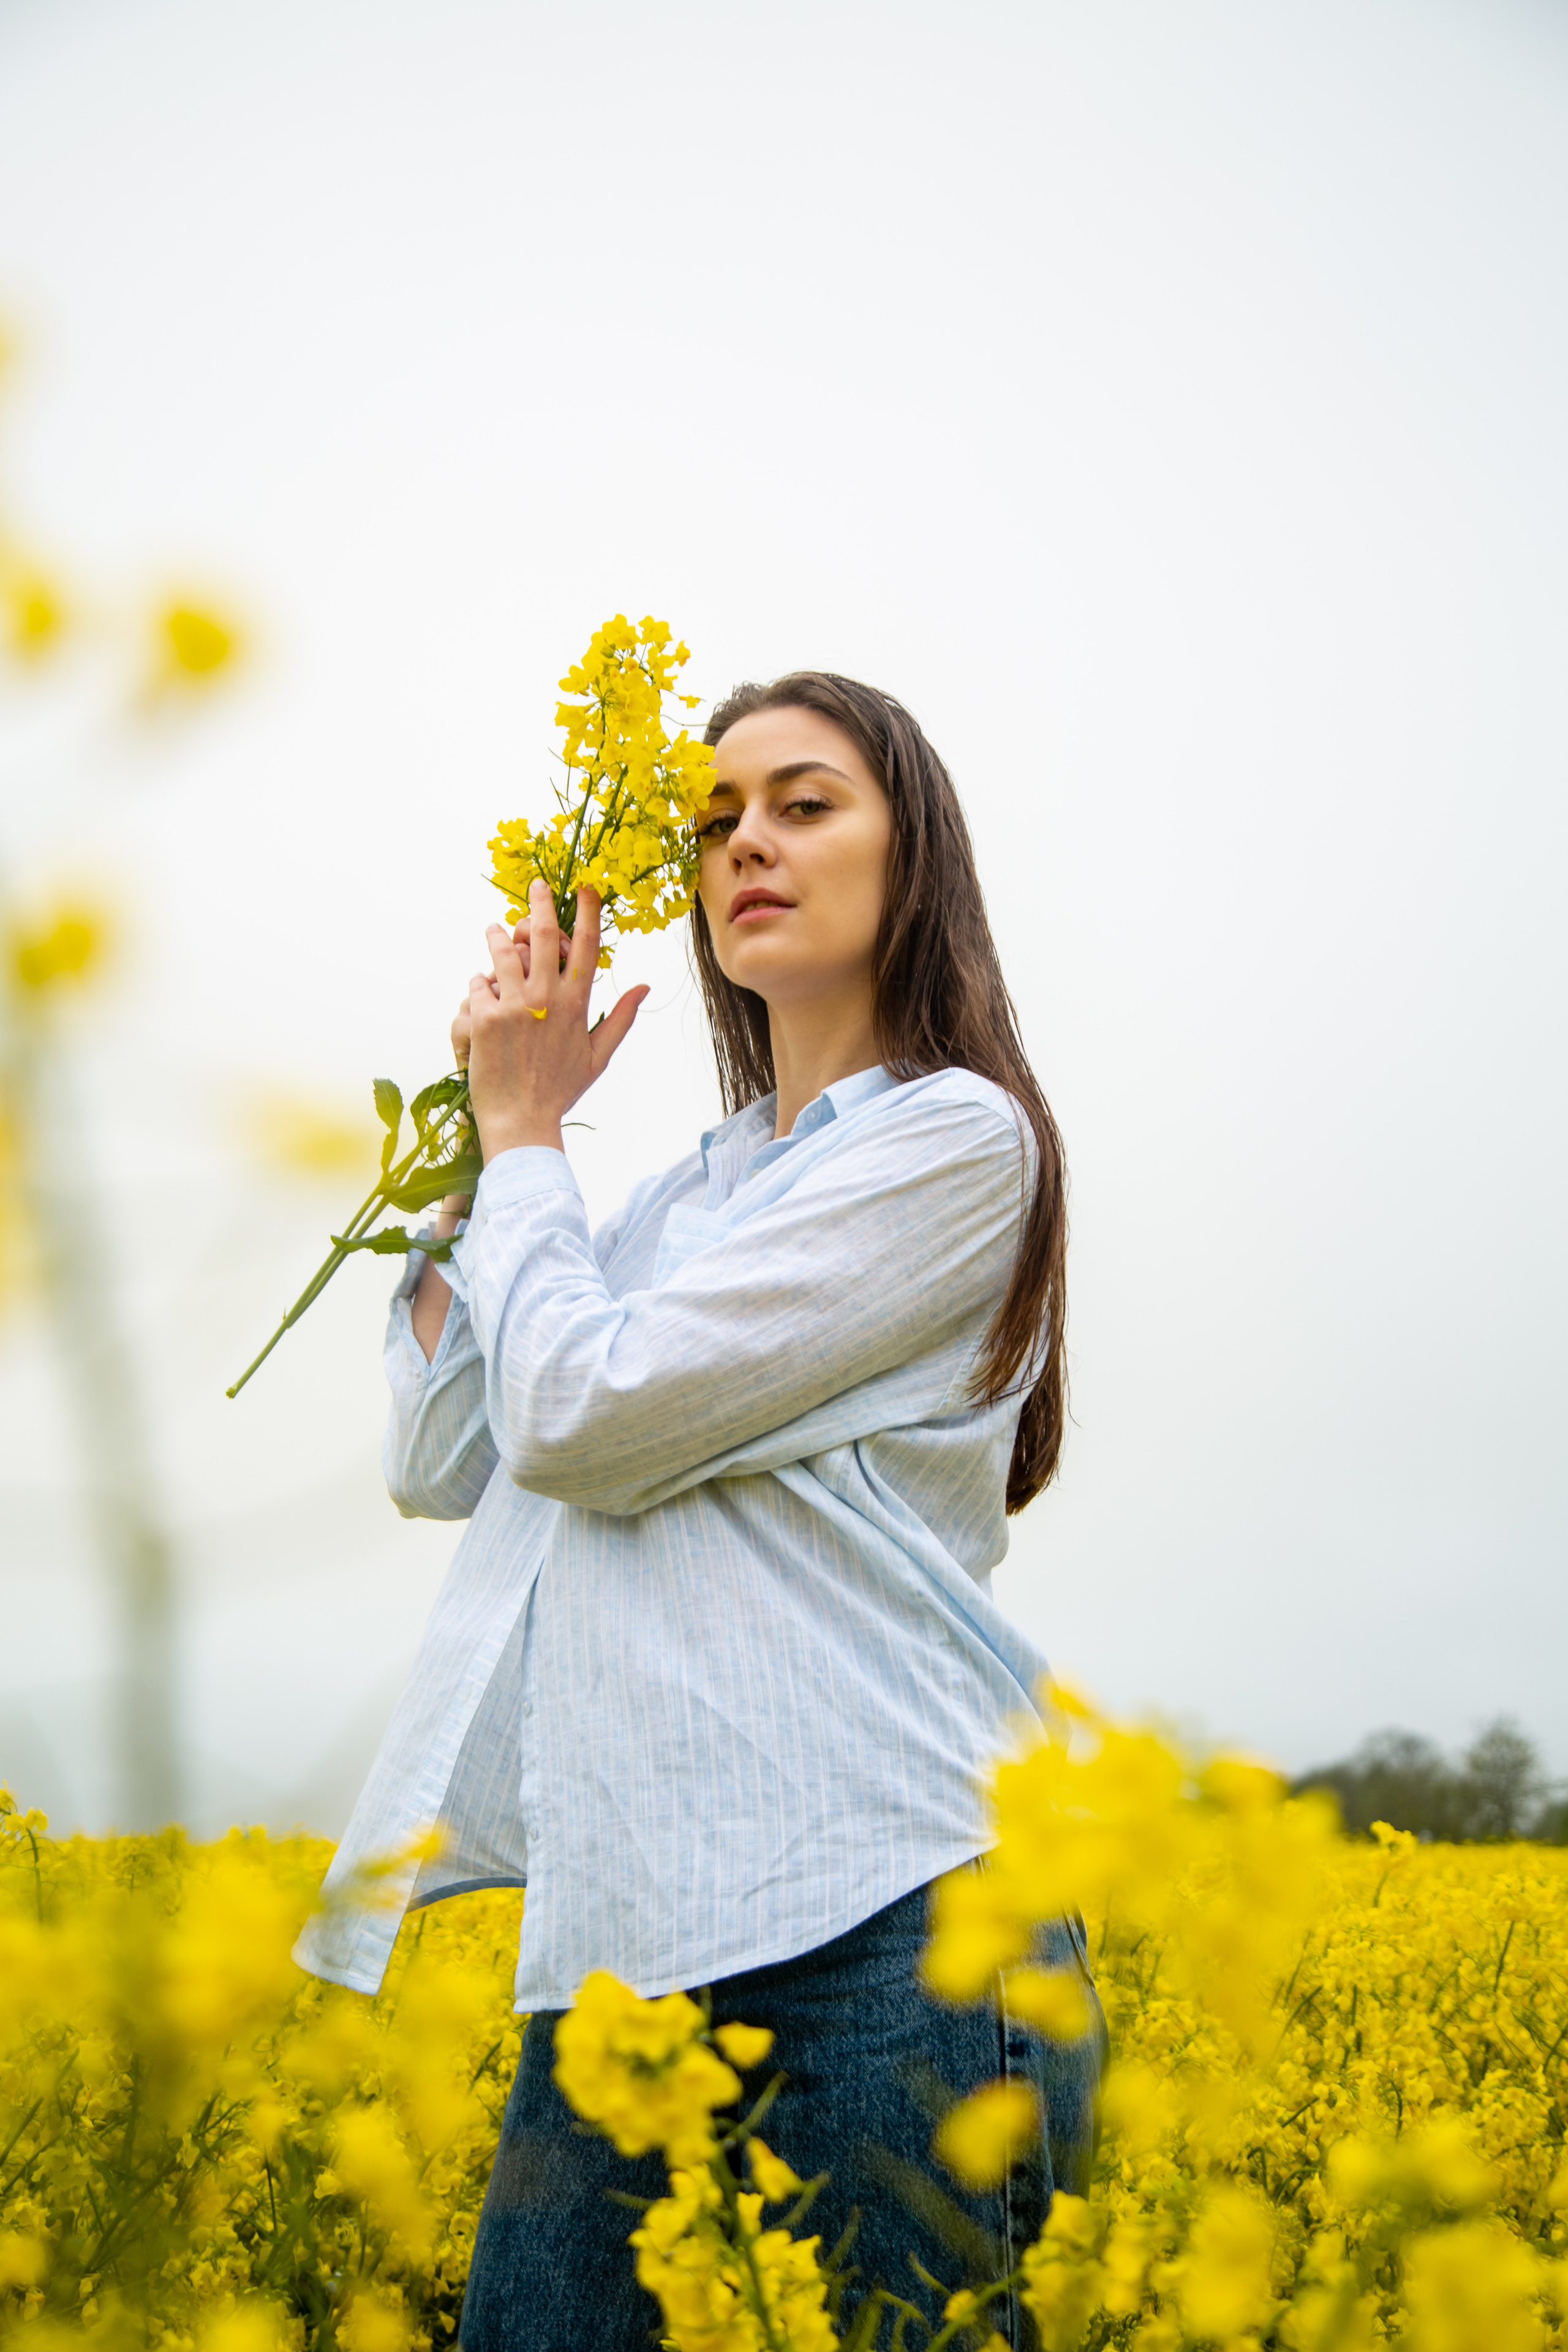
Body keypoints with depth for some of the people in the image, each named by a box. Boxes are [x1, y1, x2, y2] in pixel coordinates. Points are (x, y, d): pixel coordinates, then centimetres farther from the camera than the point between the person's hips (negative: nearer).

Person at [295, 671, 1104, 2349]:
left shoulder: (958, 1136, -4)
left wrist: (526, 1127, 4)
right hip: (631, 1929, 7)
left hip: (879, 1912, -7)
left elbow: (580, 1413, -12)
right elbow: (437, 1466, 16)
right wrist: (485, 1135, 12)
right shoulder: (691, 1195, 21)